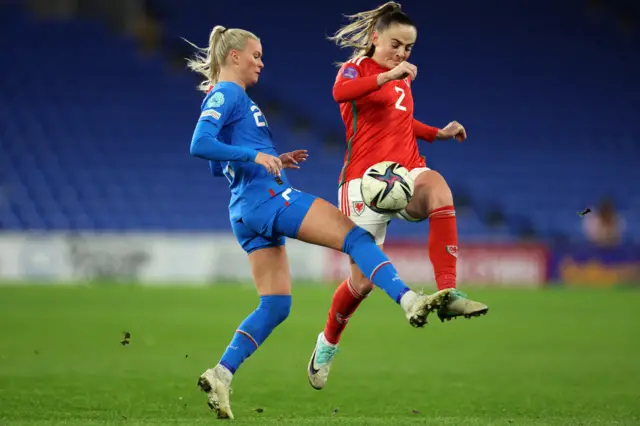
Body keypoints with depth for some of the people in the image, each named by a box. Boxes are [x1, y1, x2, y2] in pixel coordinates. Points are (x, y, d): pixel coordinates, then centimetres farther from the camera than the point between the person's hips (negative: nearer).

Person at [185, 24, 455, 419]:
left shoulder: (226, 98, 24)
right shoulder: (227, 95, -4)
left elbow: (220, 166, 29)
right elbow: (199, 145, -20)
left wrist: (275, 161, 21)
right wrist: (256, 156, -24)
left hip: (247, 213, 10)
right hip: (267, 195, -10)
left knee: (275, 305, 6)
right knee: (356, 237, -14)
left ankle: (221, 373, -2)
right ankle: (410, 301, -30)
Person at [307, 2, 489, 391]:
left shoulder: (403, 78, 18)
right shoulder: (356, 69, 0)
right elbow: (341, 92, -26)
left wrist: (440, 133, 21)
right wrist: (388, 76, -36)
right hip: (365, 180, -4)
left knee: (437, 187, -34)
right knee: (363, 280, -3)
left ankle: (448, 293, -39)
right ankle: (328, 343, 27)